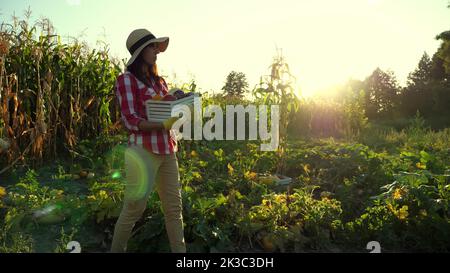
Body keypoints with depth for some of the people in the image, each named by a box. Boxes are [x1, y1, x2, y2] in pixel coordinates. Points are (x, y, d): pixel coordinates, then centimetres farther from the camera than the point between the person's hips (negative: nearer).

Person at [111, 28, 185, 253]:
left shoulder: (159, 81, 18)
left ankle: (179, 249, 16)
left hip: (167, 151, 7)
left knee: (174, 206, 6)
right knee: (134, 208, 1)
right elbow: (131, 120, -11)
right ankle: (116, 249, 22)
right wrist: (162, 125, -23)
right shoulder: (126, 80, -2)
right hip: (144, 150, -6)